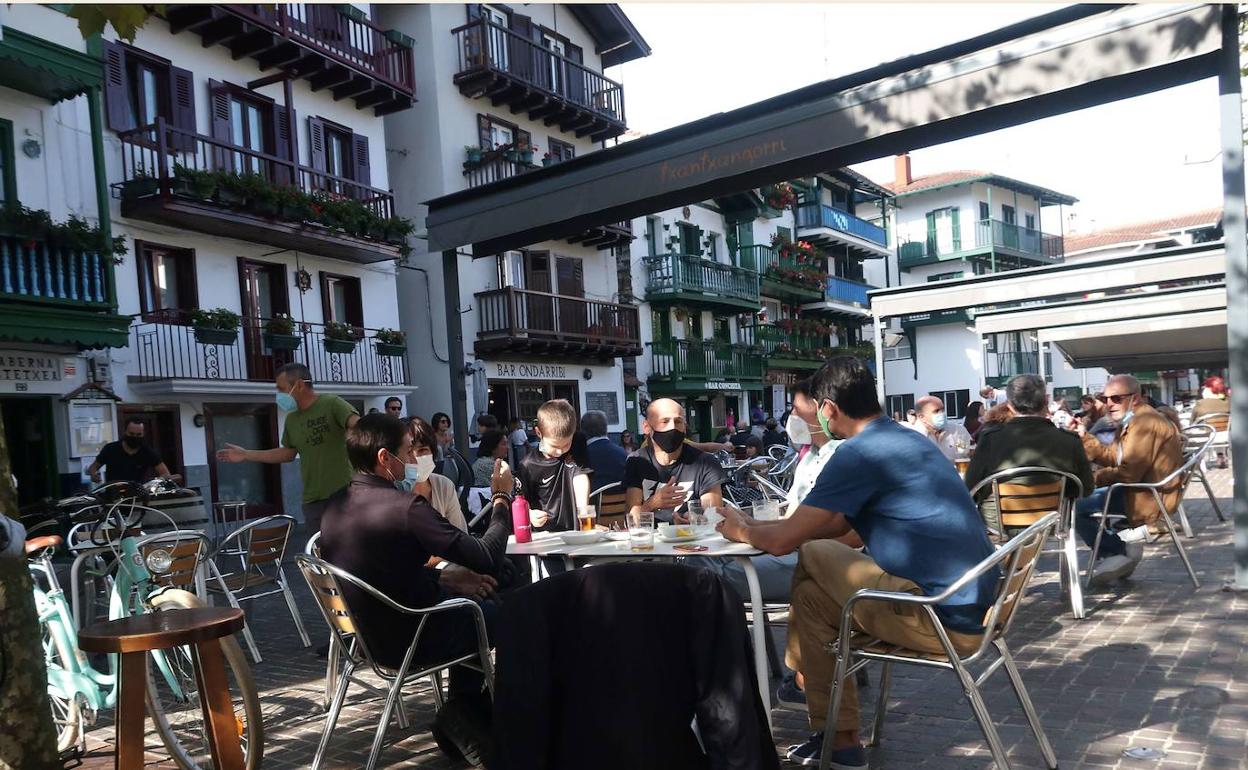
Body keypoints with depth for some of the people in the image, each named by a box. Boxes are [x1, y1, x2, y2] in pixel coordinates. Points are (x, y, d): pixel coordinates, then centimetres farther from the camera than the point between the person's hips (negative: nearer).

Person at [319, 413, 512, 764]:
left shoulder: (337, 504, -1)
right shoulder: (405, 507, -27)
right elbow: (487, 560, -21)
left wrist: (443, 577, 7)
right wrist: (501, 498, -7)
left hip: (366, 631, 8)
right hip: (410, 638, -8)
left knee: (473, 599, 26)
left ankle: (464, 714, 30)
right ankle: (463, 717, 27)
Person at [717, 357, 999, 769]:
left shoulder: (860, 452, -15)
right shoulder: (906, 438, 14)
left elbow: (783, 541, -13)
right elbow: (837, 524, 22)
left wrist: (741, 530, 8)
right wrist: (755, 523, 21)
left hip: (944, 617, -9)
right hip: (971, 603, 9)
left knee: (811, 557, 2)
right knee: (812, 590, 13)